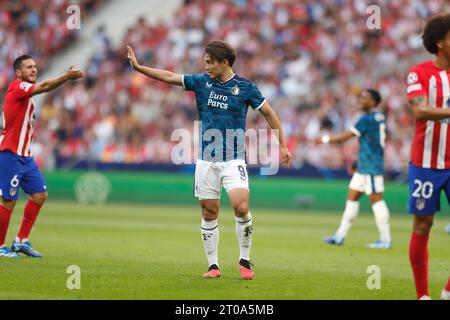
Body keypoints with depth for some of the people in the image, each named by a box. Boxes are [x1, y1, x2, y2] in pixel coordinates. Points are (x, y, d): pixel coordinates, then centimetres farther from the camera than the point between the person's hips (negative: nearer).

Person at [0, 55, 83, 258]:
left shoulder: (25, 92, 16)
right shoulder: (17, 87, -12)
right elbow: (44, 87, -28)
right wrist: (67, 77, -36)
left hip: (25, 156, 9)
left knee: (40, 195, 4)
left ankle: (21, 241, 12)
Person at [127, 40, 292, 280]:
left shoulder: (244, 87, -3)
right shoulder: (201, 82, 5)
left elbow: (269, 114, 4)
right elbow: (169, 77, 8)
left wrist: (282, 145, 4)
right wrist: (138, 67, 1)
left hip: (233, 159, -3)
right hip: (206, 159, 3)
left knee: (241, 207, -19)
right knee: (209, 213, 3)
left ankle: (244, 260, -2)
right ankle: (213, 266, 13)